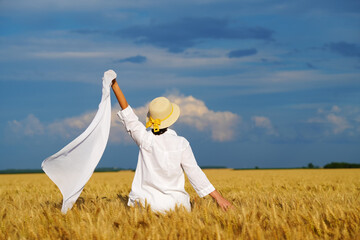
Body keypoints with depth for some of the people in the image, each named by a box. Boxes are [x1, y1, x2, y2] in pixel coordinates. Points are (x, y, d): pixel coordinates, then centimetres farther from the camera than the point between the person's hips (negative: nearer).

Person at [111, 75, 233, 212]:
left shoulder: (145, 139, -7)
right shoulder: (181, 144, -7)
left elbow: (128, 115, -1)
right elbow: (195, 173, -6)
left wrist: (115, 86, 0)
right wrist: (219, 197, 0)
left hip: (145, 204, 1)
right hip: (173, 204, -1)